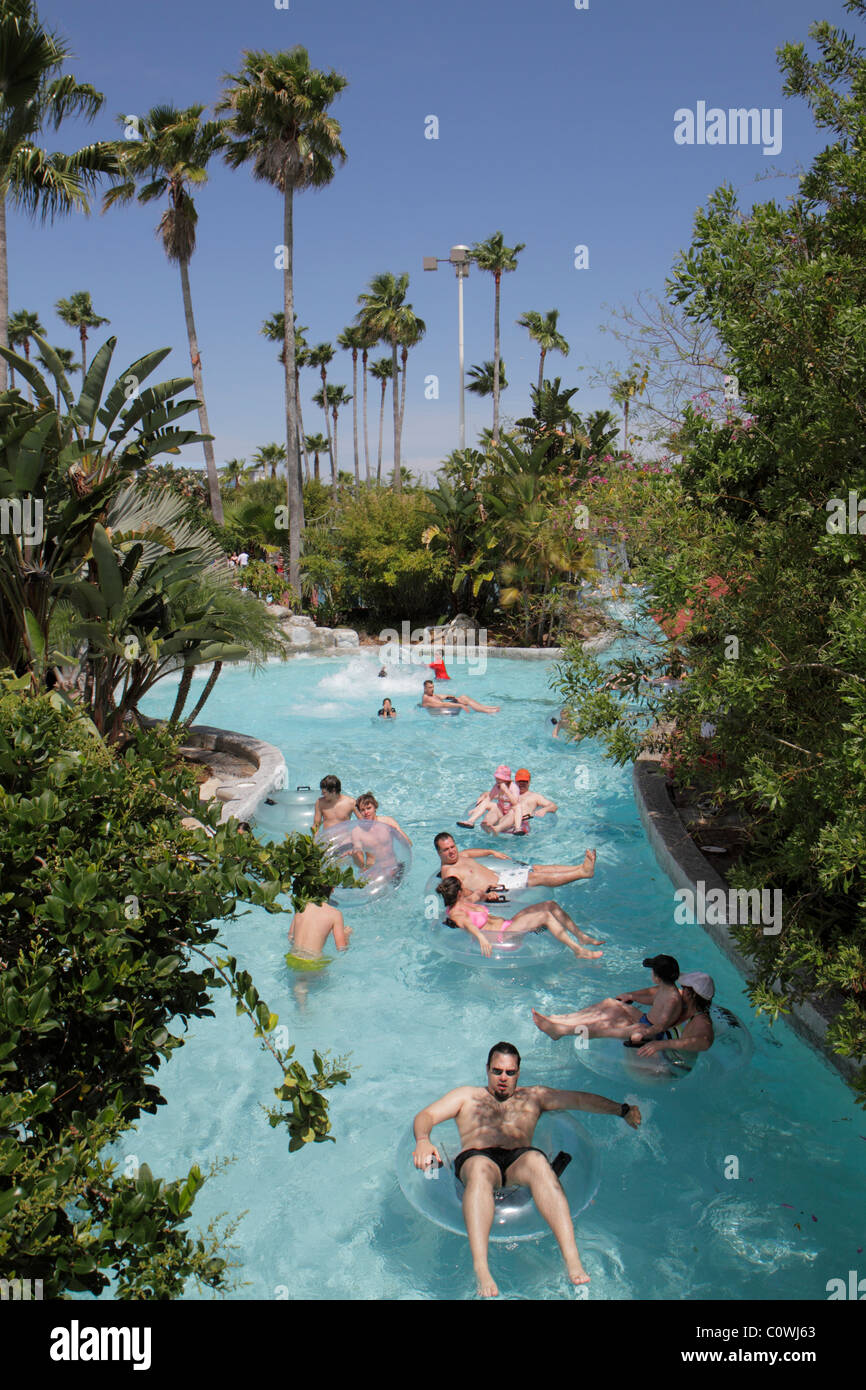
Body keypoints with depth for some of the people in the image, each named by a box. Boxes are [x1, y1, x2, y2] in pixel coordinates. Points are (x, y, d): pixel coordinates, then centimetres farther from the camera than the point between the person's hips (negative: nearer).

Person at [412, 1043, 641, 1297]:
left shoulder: (533, 1096, 34)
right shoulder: (467, 1095, 30)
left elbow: (580, 1099, 27)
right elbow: (426, 1115, 15)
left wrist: (621, 1109, 17)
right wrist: (423, 1141, -7)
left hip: (519, 1160, 1)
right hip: (474, 1158, -1)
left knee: (536, 1161, -36)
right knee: (480, 1168, -39)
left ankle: (572, 1259, -49)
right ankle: (481, 1271, -52)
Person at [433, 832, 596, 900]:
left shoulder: (459, 856, 12)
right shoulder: (448, 872, -17)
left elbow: (469, 852, 37)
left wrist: (492, 852, 34)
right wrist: (483, 895, -43)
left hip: (499, 876, 10)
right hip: (497, 888, -10)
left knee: (538, 868, 2)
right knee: (538, 878, -15)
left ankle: (581, 867, 1)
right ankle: (583, 872, -14)